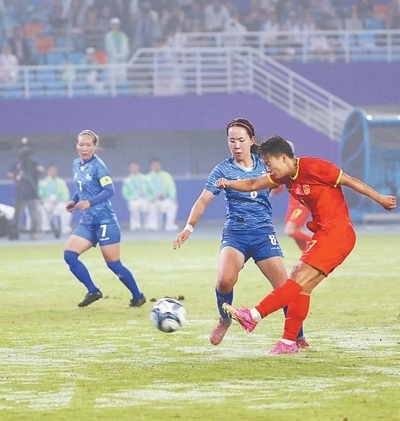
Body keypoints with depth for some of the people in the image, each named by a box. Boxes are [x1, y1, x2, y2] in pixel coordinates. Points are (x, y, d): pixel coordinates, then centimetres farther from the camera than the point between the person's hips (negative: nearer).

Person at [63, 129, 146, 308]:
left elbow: (109, 190, -21)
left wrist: (89, 202, -33)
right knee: (69, 254, -9)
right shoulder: (76, 165, 10)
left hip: (105, 221, -7)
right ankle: (93, 291, 0)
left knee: (113, 264, -2)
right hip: (86, 222, 7)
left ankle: (138, 296, 15)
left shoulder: (97, 165, -12)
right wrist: (73, 201, 4)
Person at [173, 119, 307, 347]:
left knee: (284, 286, -8)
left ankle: (298, 337, 11)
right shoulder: (223, 170, -1)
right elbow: (204, 200, -7)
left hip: (264, 232, 2)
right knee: (225, 279, -26)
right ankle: (224, 320, 4)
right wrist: (189, 227, -19)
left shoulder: (264, 164, 5)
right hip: (235, 233, -2)